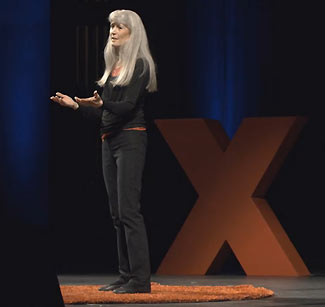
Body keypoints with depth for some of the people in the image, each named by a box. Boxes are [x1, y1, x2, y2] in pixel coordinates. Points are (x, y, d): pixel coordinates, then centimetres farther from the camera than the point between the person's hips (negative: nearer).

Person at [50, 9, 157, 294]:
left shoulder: (139, 65, -8)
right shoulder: (113, 66, 16)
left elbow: (127, 106, -17)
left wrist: (101, 103, -33)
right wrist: (76, 105, 13)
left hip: (130, 140, -9)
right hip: (109, 141, 9)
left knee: (128, 209, -14)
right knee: (117, 213, 8)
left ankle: (140, 280, -14)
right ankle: (126, 276, 12)